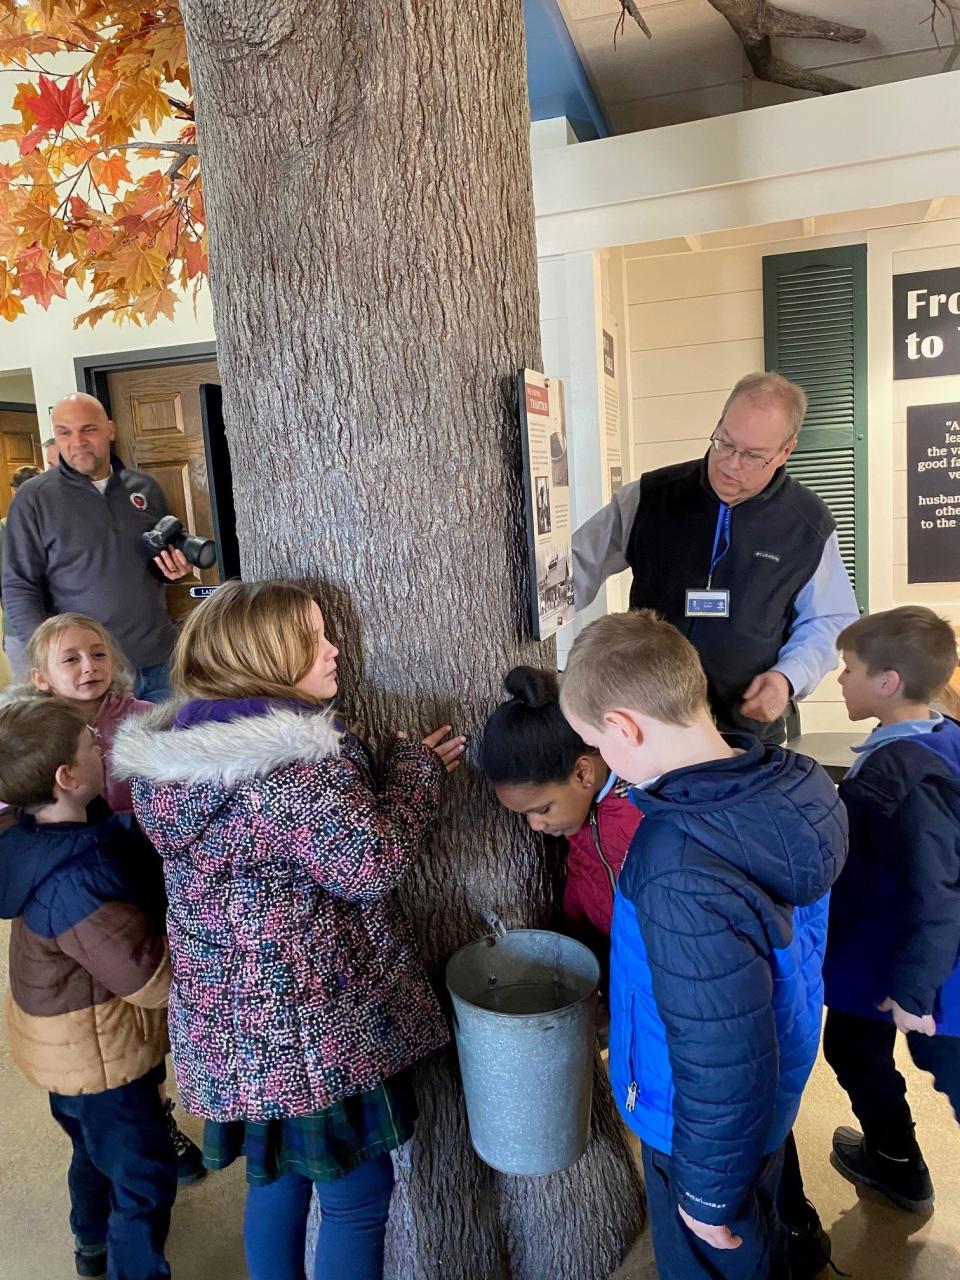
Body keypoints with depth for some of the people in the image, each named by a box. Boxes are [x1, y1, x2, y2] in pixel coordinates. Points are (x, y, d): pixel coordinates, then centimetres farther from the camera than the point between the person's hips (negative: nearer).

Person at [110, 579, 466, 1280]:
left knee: (277, 1176, 27)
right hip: (317, 1027, -8)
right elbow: (369, 866, -23)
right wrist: (417, 770, -9)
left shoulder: (170, 749, 2)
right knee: (357, 1194, 13)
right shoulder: (300, 760, -26)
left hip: (230, 1019, 8)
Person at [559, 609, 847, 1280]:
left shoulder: (683, 878, -40)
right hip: (776, 1091, 7)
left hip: (715, 1124, -7)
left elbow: (720, 1060, -30)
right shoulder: (787, 785, -14)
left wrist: (708, 1190, -12)